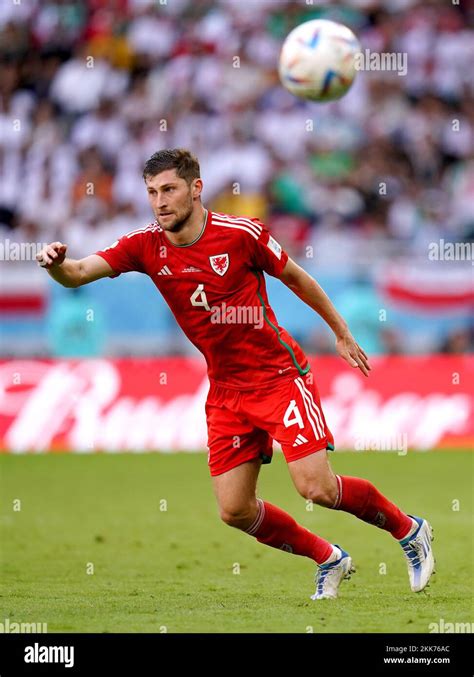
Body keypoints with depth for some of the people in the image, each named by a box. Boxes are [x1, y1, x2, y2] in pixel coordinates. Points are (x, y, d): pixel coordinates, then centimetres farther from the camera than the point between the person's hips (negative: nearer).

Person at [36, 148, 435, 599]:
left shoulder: (241, 233, -13)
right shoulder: (146, 247, -5)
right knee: (235, 511, -2)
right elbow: (78, 274, -16)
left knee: (317, 489, -14)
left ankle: (408, 529, 12)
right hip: (225, 390, 5)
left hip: (279, 374, -4)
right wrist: (56, 263, -40)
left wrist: (342, 334, 12)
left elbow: (296, 278, 2)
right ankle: (329, 560, 20)